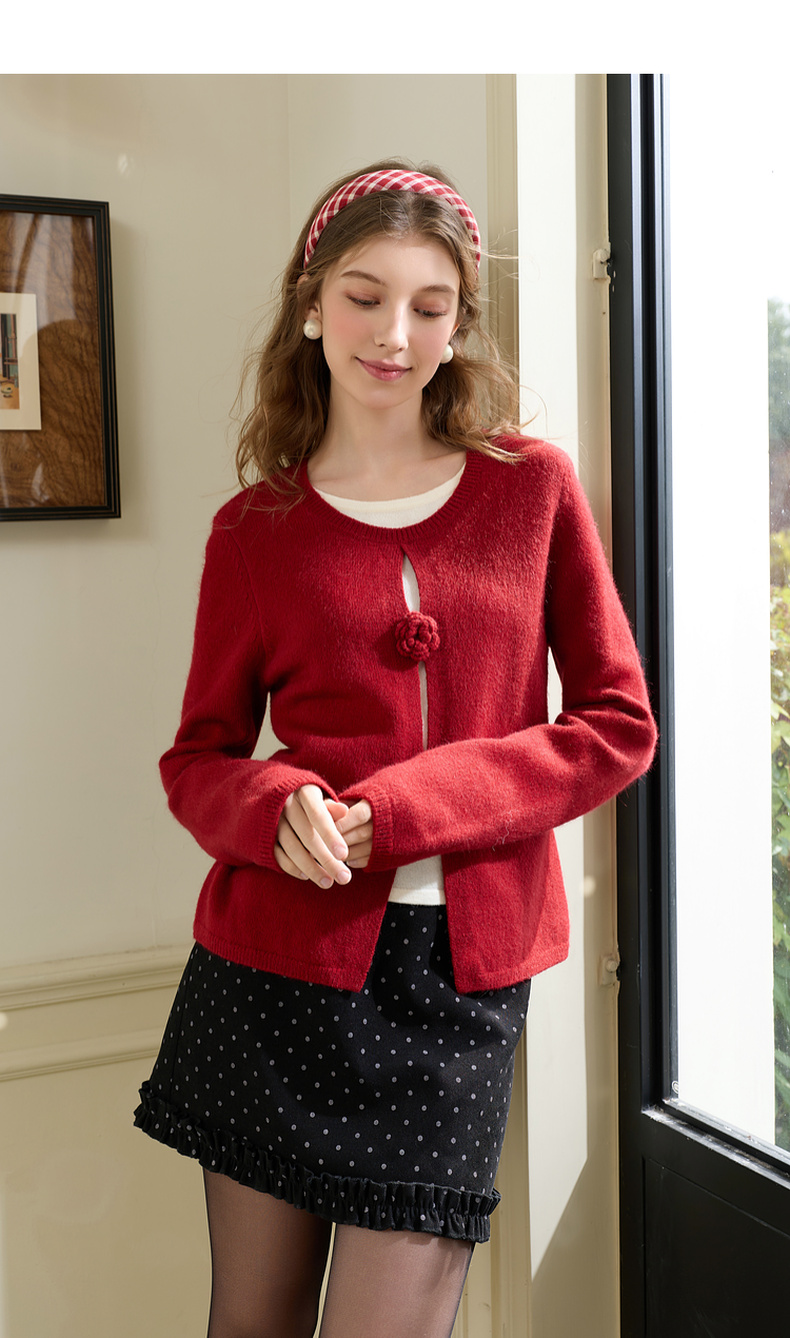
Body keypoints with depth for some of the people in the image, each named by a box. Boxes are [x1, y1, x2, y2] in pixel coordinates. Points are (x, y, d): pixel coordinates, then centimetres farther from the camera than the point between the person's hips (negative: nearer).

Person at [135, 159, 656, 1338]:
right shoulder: (257, 528, 3)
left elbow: (619, 726, -1)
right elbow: (200, 757, 8)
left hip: (462, 976, 0)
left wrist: (400, 811, -13)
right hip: (281, 963, 1)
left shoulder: (534, 488, 3)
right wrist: (278, 809, -17)